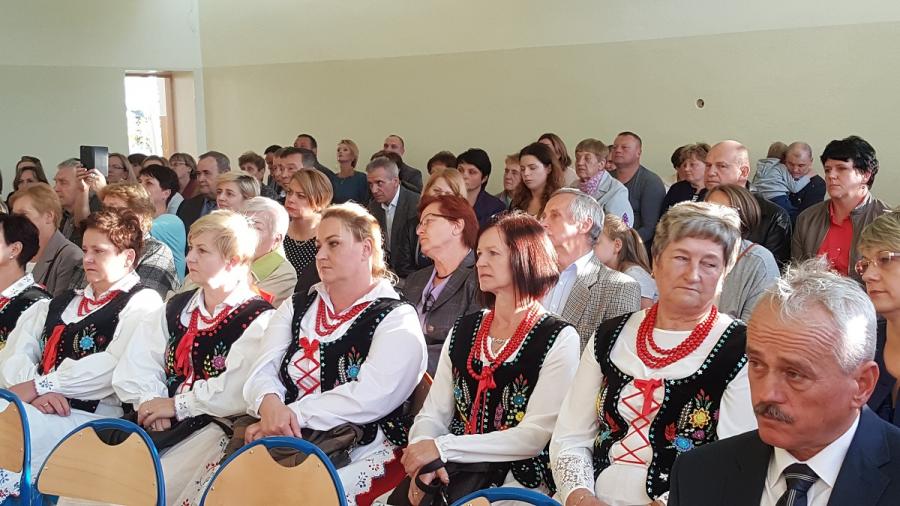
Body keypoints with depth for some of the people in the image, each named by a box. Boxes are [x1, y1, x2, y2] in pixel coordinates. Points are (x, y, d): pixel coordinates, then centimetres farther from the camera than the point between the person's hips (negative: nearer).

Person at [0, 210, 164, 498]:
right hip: (31, 407, 6)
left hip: (88, 416, -6)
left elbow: (113, 366, -11)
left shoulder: (142, 302, 4)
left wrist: (38, 384, -10)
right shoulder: (59, 304, 26)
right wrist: (34, 393, -8)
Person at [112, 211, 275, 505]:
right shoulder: (175, 309, 19)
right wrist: (152, 404, -8)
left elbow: (238, 390, -17)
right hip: (162, 425, 6)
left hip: (217, 426, -6)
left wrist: (177, 405, -10)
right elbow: (136, 365, 9)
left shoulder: (259, 319, -3)